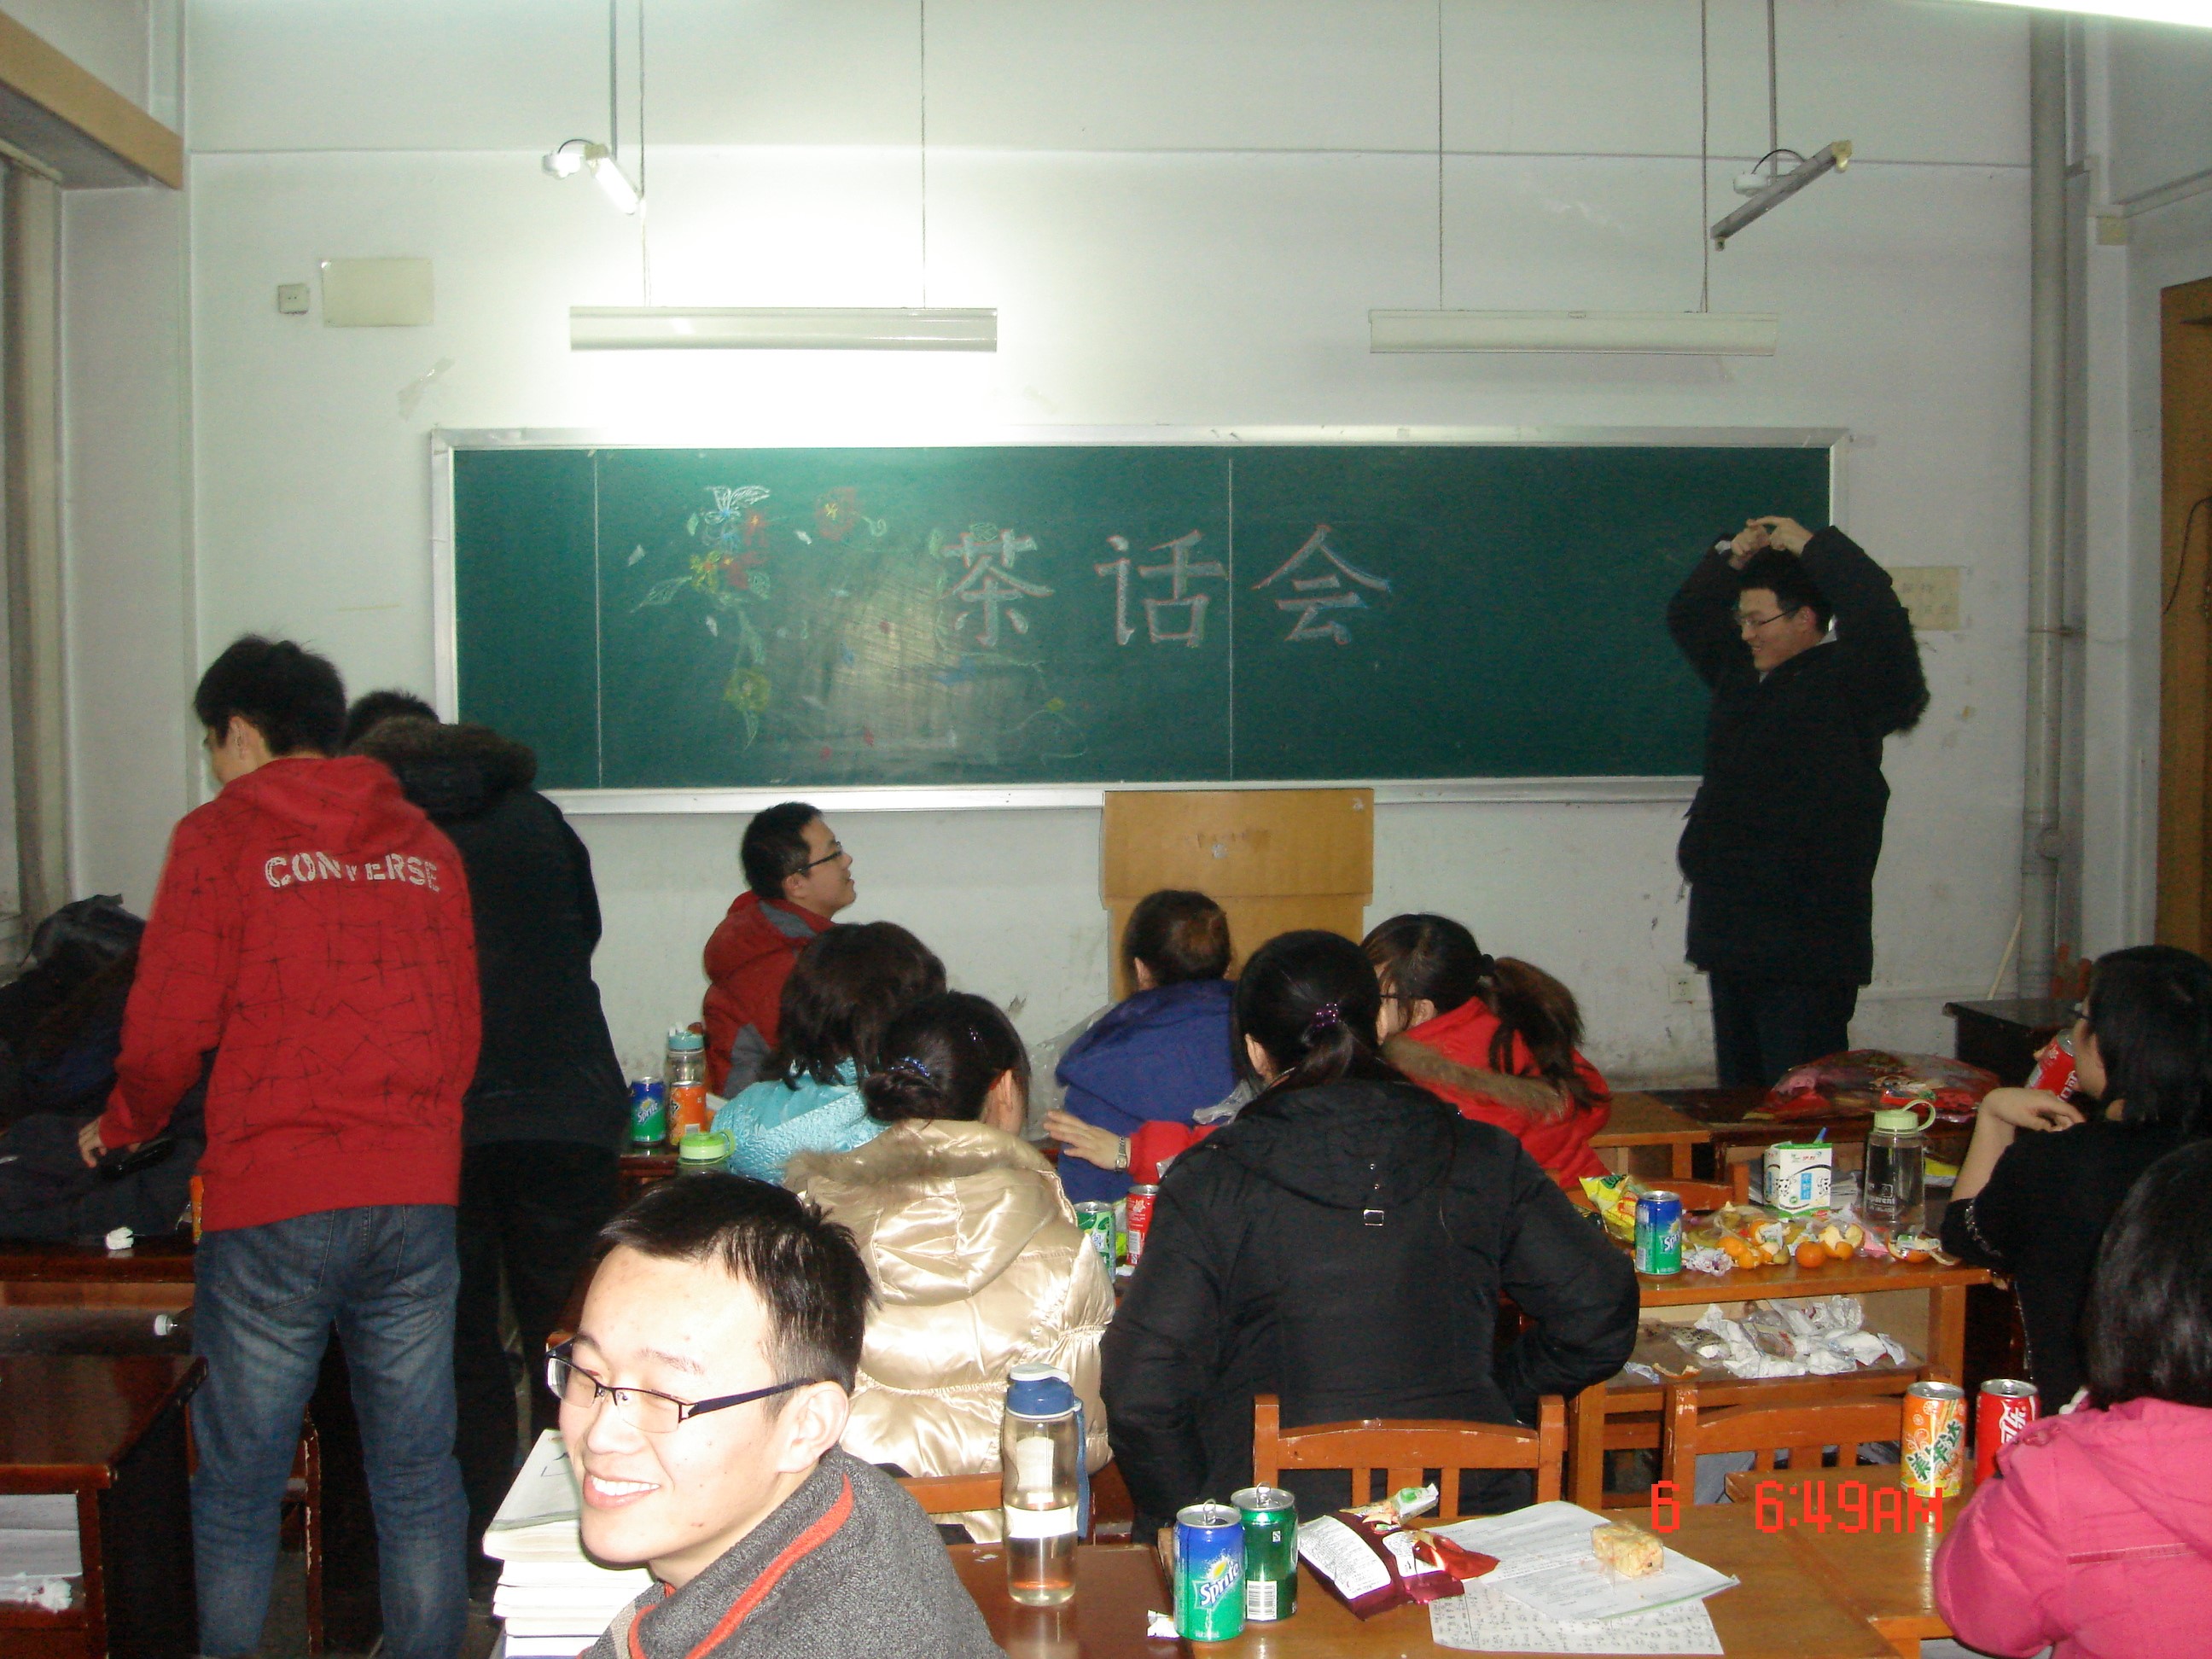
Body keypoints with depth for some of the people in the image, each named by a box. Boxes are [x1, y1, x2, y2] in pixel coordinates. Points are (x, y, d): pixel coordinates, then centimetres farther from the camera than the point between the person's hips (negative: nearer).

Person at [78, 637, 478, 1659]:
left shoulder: (221, 837, -1)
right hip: (417, 1192, 4)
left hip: (272, 1201, -4)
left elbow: (169, 1029, -4)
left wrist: (122, 1127, 15)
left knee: (238, 1487, 8)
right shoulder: (424, 845, 12)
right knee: (417, 1475, 11)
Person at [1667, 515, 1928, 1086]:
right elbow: (1687, 617, 28)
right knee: (1738, 1094, 15)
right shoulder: (1741, 672, 15)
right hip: (1735, 939, 8)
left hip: (1806, 949, -8)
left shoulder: (1846, 680, -8)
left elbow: (1879, 618, -26)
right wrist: (1732, 559, 12)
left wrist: (1810, 545, -16)